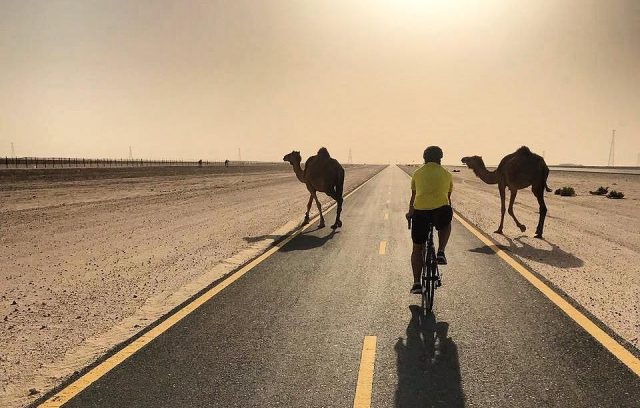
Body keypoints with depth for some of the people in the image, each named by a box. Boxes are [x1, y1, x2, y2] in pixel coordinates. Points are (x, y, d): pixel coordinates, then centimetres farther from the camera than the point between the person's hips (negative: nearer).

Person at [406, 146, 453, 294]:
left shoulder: (417, 173, 15)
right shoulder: (447, 174, 17)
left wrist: (410, 213, 39)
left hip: (420, 212, 0)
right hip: (441, 211, 0)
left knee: (417, 249, 16)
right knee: (446, 225, 37)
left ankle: (416, 283, 13)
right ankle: (441, 253, 19)